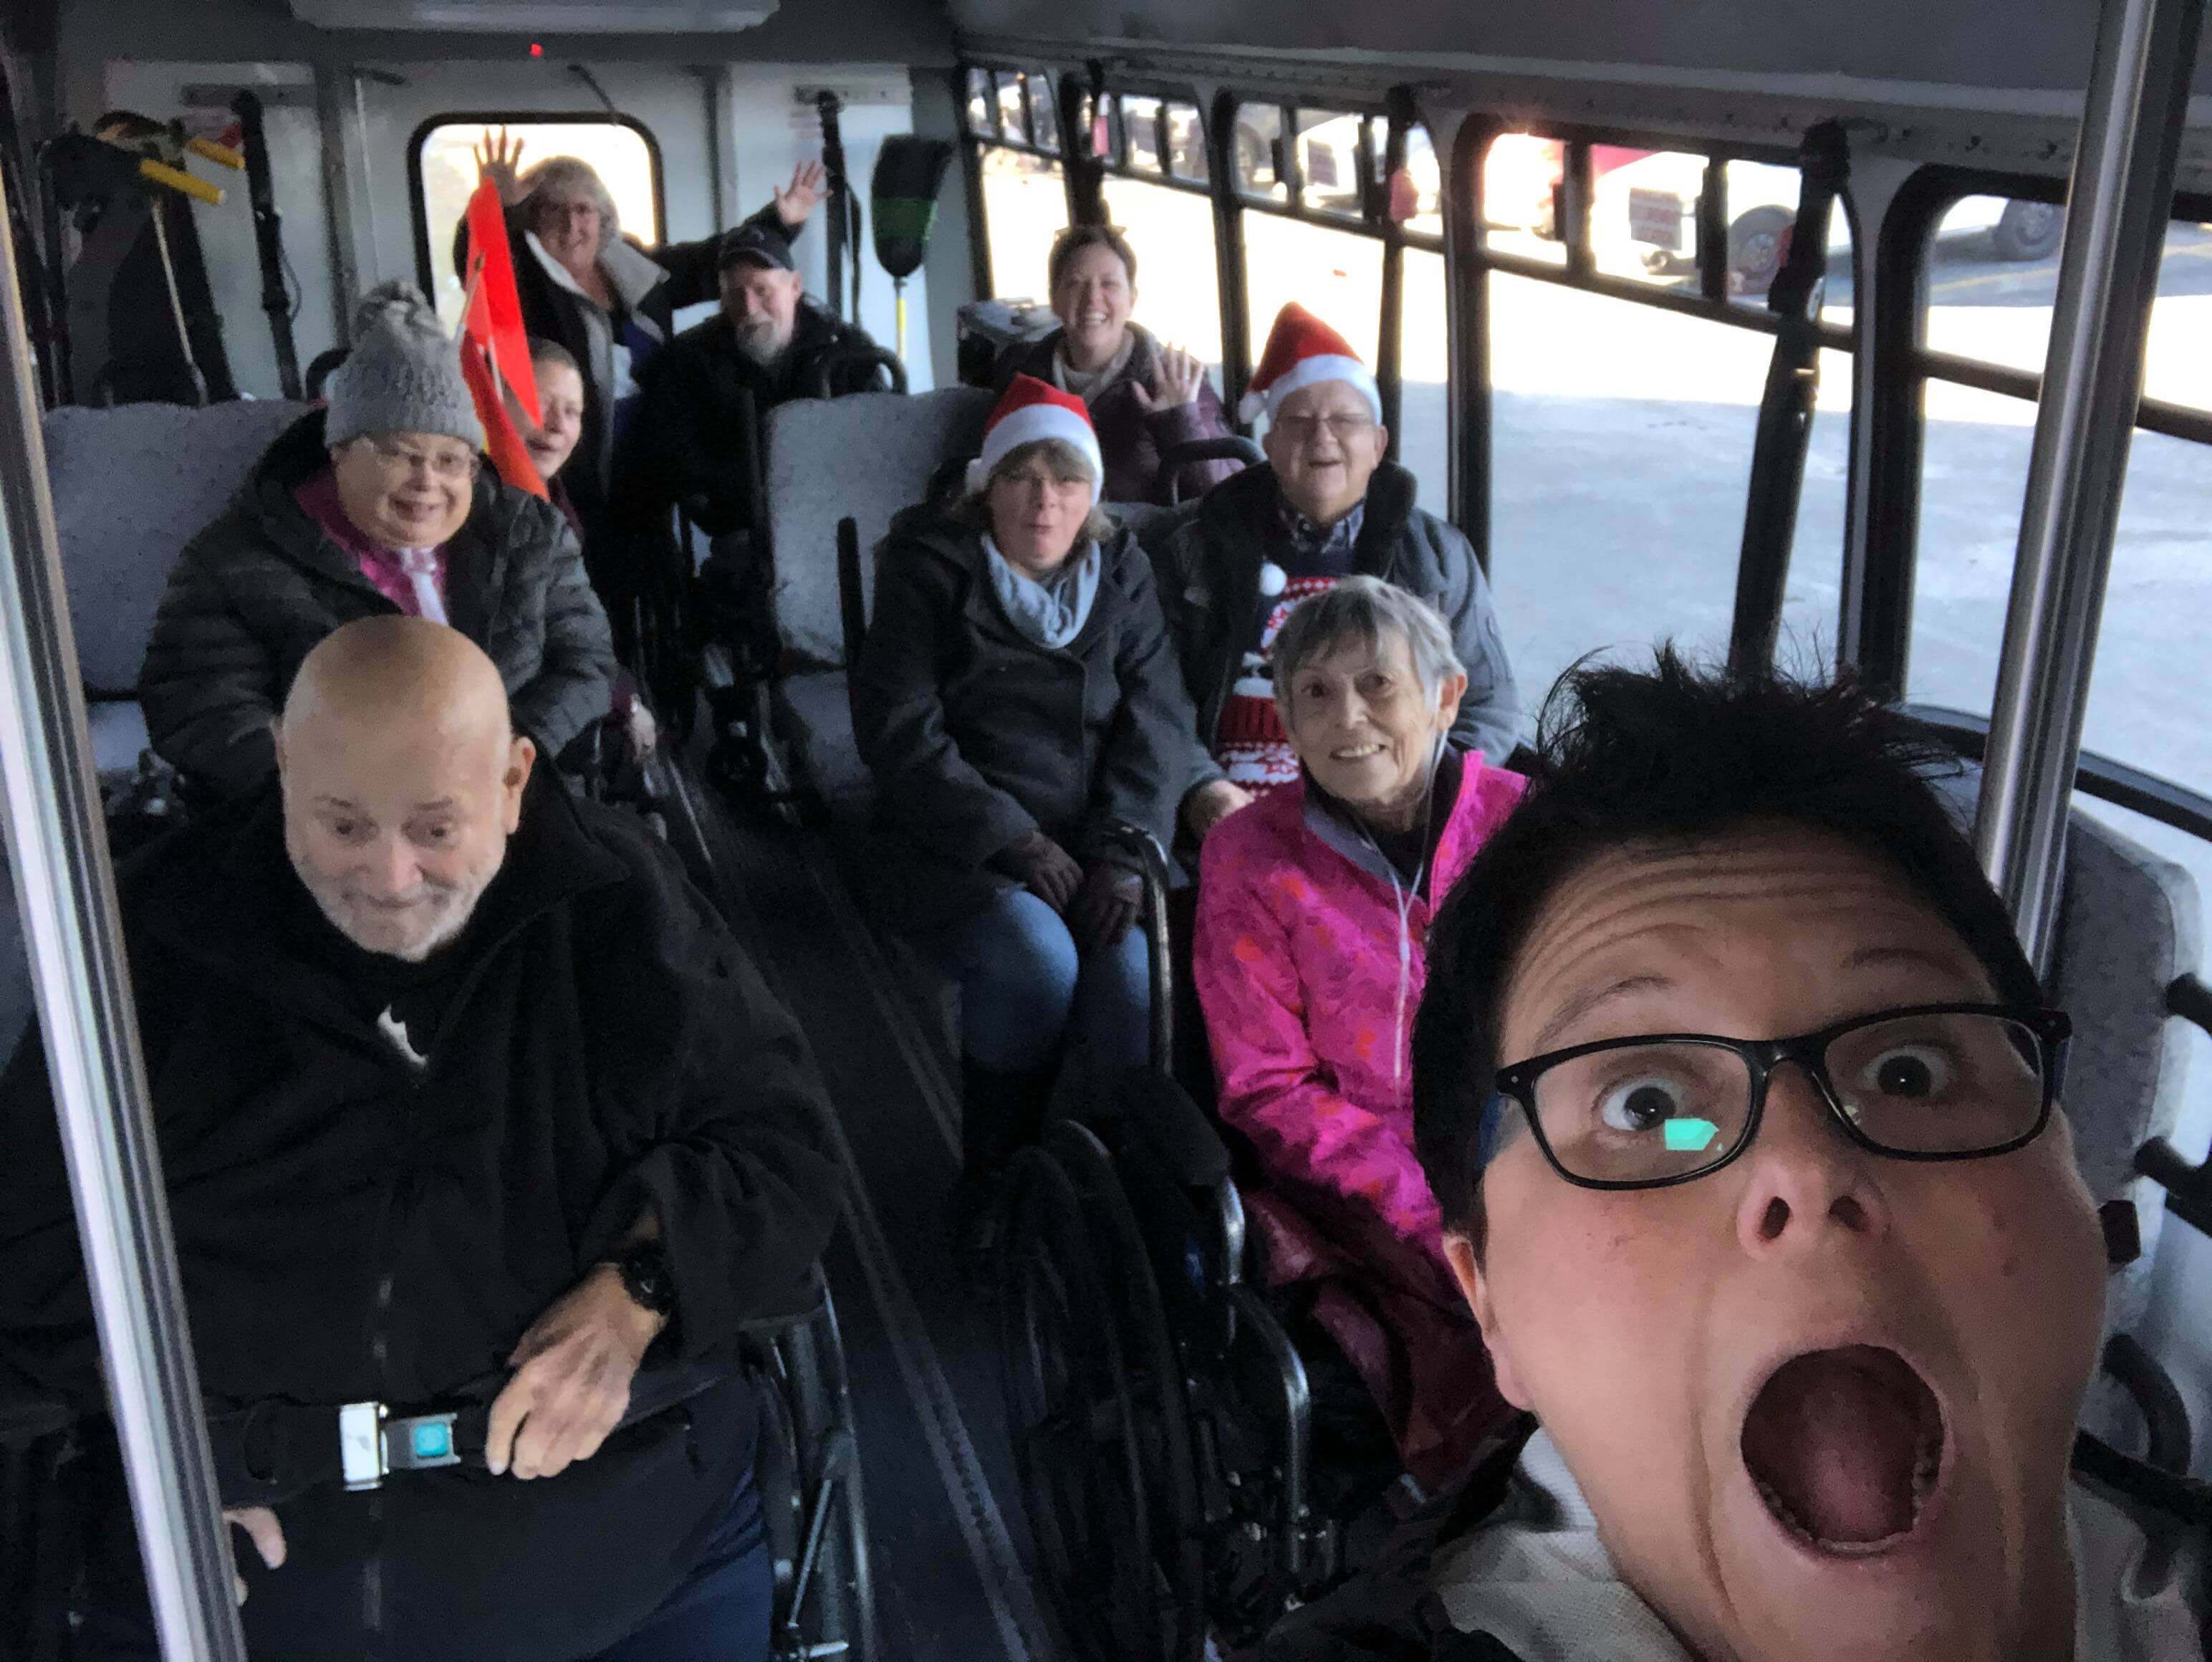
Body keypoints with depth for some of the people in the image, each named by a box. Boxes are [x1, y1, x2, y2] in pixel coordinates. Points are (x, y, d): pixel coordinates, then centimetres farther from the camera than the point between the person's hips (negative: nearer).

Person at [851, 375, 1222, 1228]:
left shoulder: (1120, 571, 13)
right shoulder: (930, 572, 4)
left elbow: (1159, 719, 3)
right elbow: (897, 730, -6)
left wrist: (1126, 853, -13)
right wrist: (1014, 840, -15)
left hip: (1096, 841, 2)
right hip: (960, 845, -2)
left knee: (1137, 982, -27)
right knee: (1036, 962, -31)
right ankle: (995, 1174, -7)